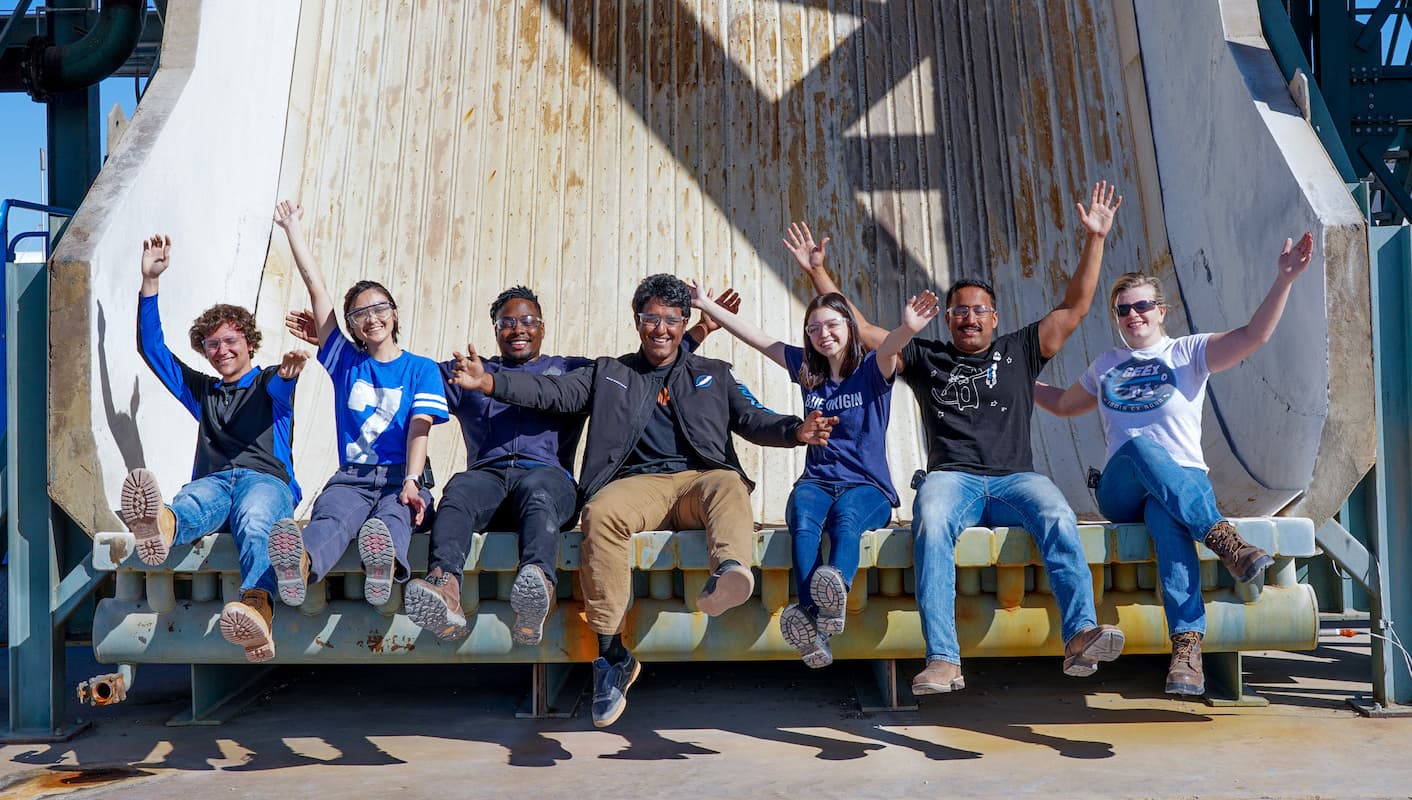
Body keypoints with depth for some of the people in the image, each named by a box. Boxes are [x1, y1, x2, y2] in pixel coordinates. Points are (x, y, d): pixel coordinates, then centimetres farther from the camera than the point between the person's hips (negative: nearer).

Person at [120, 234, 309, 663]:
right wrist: (150, 281, 23)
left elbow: (279, 386, -4)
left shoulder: (270, 383, 23)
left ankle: (256, 607, -72)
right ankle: (161, 525, -78)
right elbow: (151, 348, 31)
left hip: (266, 478, -2)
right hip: (212, 480, 2)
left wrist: (288, 371, -31)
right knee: (191, 504, -38)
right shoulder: (202, 391, 36)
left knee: (254, 522, -41)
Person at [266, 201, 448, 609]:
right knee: (332, 516, -34)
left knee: (393, 517, -37)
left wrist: (411, 482, -20)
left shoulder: (421, 369, 15)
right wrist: (292, 227, 25)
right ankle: (300, 564, -69)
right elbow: (316, 288, 22)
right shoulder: (345, 362, 20)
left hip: (400, 476, -1)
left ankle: (385, 564, -73)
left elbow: (419, 428, -2)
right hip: (351, 476, 1)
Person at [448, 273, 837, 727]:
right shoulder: (609, 373, 25)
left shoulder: (713, 374, 26)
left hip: (700, 478, 0)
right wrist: (489, 382, -2)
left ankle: (728, 572, -67)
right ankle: (612, 654, -33)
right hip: (640, 483, 0)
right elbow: (554, 392, 14)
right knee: (601, 514, -34)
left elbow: (751, 420, 15)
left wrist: (795, 431, -7)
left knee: (729, 487, -36)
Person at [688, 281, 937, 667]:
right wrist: (706, 305, 21)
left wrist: (907, 329, -44)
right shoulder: (807, 369, 16)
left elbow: (890, 347, -21)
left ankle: (836, 590, -69)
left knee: (846, 515, -38)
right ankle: (813, 633, -57)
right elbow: (757, 338, 20)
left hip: (868, 487, -2)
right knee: (803, 519, -34)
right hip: (816, 482, 2)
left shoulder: (872, 370, 3)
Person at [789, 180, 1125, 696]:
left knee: (1057, 517, -33)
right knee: (931, 524, -36)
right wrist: (817, 271, 18)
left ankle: (1080, 637, -44)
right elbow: (859, 328, 22)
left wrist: (1095, 240, 13)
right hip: (951, 477, -1)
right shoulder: (926, 359, 23)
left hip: (1015, 478, 1)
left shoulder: (1019, 352, 23)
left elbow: (1076, 307, 19)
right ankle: (943, 661, -44)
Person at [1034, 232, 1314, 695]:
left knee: (1166, 517, -42)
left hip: (1186, 481, -1)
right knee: (1140, 445, -38)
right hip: (1120, 492, 2)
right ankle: (1221, 537, -50)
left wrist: (1284, 280, -14)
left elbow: (1254, 335, -3)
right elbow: (1063, 404, 41)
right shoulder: (1105, 367, 24)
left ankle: (1187, 643, -54)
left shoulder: (1189, 352, 12)